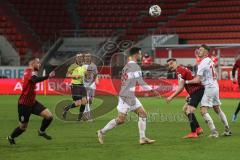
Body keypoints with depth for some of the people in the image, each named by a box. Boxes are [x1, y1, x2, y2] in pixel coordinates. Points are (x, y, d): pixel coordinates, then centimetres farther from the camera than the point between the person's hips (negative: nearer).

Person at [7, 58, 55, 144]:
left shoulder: (28, 71, 7)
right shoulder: (30, 72, -23)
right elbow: (36, 79, -47)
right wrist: (48, 76, -60)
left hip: (32, 102, 8)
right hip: (24, 105, -8)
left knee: (49, 116, -7)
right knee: (23, 127, 7)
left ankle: (41, 131, 16)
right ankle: (11, 137, 34)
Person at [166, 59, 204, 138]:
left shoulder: (180, 71, -12)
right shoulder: (182, 69, 18)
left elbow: (181, 87, -17)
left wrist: (171, 97, -14)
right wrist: (190, 95, 20)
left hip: (197, 91, -11)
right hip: (194, 92, 11)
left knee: (189, 110, -17)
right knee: (185, 109, 16)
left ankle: (193, 133, -17)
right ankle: (198, 128, 16)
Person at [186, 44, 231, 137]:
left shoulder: (202, 64, -17)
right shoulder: (210, 61, 8)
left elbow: (197, 80, -20)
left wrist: (186, 82, -7)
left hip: (209, 88, -9)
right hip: (215, 86, 9)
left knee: (203, 111, -11)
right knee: (217, 109, 20)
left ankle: (214, 132, -17)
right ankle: (227, 130, 24)